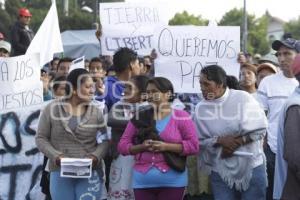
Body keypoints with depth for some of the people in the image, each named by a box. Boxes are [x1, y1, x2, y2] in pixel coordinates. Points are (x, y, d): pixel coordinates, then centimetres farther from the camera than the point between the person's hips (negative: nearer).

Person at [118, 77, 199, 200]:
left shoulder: (181, 117, 0)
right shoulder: (139, 118, 9)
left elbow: (193, 145, -6)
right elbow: (122, 145, 9)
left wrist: (166, 146, -15)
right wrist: (141, 147, -11)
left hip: (172, 182, -3)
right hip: (142, 182, 3)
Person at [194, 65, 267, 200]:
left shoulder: (243, 98, -7)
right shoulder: (200, 108, -2)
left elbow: (260, 129, -7)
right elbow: (198, 140, -1)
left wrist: (237, 142, -16)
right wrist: (220, 140, -17)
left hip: (251, 166, -1)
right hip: (220, 171, 1)